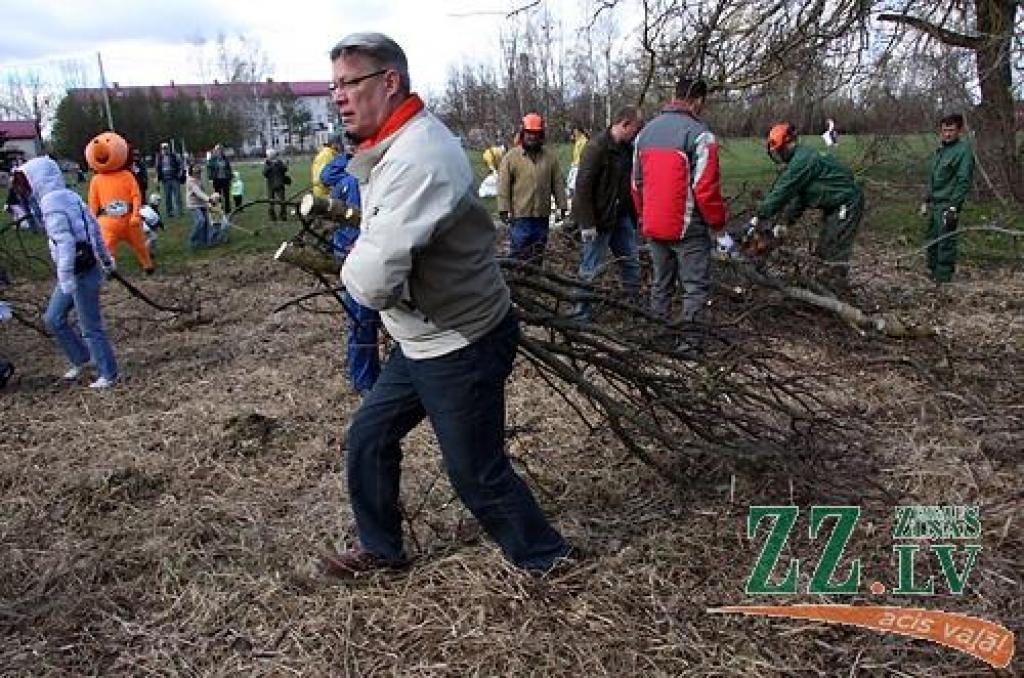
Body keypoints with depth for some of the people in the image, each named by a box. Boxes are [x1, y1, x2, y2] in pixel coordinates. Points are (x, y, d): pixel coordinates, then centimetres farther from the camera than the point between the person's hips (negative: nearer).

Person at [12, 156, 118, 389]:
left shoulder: (51, 205, -17)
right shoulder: (69, 196, 10)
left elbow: (65, 243, -27)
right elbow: (94, 227, 17)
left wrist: (65, 278, -29)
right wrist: (106, 259, 26)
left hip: (81, 273, -10)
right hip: (79, 270, 10)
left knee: (90, 327, 1)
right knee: (53, 318, 17)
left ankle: (108, 374, 12)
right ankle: (82, 359, 28)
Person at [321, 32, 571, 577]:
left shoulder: (419, 159, -27)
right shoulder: (391, 149, 8)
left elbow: (374, 282, -32)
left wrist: (351, 268, -10)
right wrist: (360, 259, -3)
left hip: (462, 348, -10)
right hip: (422, 342, 10)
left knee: (476, 472, 6)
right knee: (367, 440, 18)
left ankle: (546, 559, 30)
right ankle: (381, 548, 38)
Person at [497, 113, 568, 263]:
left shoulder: (550, 157, 7)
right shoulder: (511, 157, -3)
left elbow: (558, 183, 9)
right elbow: (504, 185, -6)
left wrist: (562, 206, 6)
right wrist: (503, 209, -11)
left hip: (542, 216, 4)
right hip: (519, 216, -4)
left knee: (538, 255, 14)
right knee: (518, 254, -2)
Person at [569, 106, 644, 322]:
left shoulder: (627, 148, 8)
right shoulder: (596, 147, -17)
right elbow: (583, 186, -20)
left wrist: (634, 214, 12)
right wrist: (587, 223, -21)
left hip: (621, 216, 8)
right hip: (598, 219, -8)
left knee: (631, 261, 14)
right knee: (590, 269, 0)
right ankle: (580, 313, 11)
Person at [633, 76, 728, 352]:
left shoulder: (646, 131, 8)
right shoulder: (699, 135, -14)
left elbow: (636, 183, 14)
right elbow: (706, 189, -17)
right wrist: (718, 221, -2)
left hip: (654, 226, 7)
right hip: (689, 227, -6)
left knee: (661, 283, 17)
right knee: (696, 287, 4)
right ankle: (691, 343, 6)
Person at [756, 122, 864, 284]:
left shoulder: (802, 159, -21)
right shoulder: (800, 158, 12)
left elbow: (784, 190, -22)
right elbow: (797, 195, 13)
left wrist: (763, 214, -16)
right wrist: (786, 221, 6)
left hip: (846, 204, -11)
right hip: (834, 205, 11)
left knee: (836, 254, -11)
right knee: (824, 249, 15)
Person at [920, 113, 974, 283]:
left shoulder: (963, 150, -10)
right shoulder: (940, 149, 15)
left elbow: (964, 181, -15)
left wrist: (954, 205, -20)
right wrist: (926, 200, 18)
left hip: (948, 204, -8)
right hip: (935, 203, 8)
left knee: (945, 243, -4)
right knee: (931, 238, 15)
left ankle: (943, 278, 3)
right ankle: (933, 271, 29)